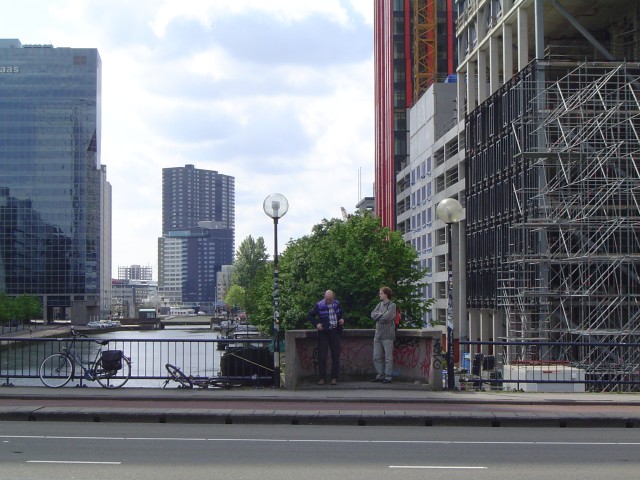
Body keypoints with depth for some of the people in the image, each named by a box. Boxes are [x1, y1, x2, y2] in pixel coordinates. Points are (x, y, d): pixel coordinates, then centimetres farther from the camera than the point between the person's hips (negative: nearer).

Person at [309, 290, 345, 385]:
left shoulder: (337, 304, 7)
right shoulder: (319, 305, -4)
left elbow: (342, 313, 23)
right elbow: (311, 315, 5)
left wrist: (342, 319, 1)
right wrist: (316, 324, -9)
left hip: (335, 332, 3)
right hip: (323, 333, -3)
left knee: (335, 356, 2)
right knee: (322, 356, -3)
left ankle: (334, 378, 8)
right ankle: (322, 378, 5)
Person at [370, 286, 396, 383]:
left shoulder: (392, 305, -5)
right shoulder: (380, 304, 15)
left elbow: (387, 317, -18)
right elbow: (372, 314, 4)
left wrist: (378, 316, -3)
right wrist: (381, 315, -9)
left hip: (387, 335, -7)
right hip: (378, 335, 7)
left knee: (388, 357, -2)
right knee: (376, 357, 9)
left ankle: (388, 377, 1)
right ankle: (380, 375, 17)